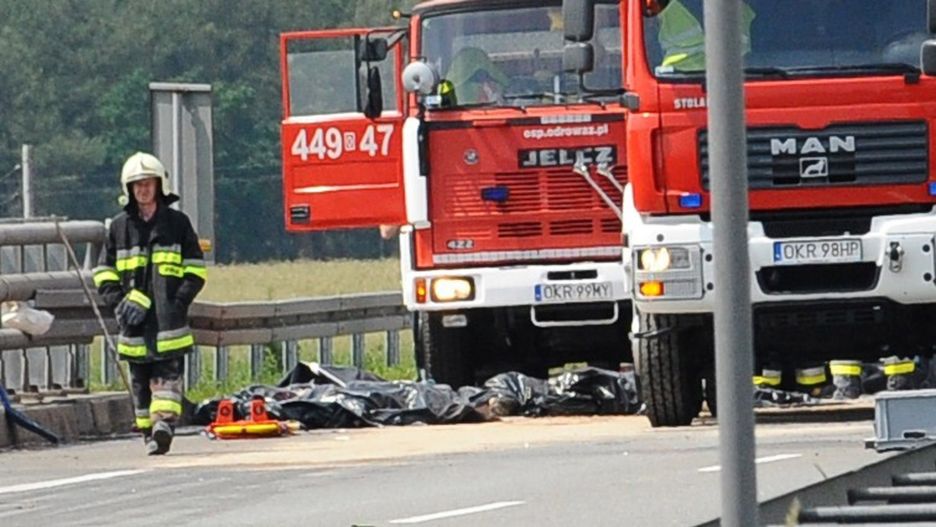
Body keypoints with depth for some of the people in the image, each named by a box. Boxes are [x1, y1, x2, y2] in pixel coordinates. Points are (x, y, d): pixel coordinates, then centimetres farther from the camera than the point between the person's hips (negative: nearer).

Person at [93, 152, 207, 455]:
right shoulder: (119, 227, 10)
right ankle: (148, 432, 7)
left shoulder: (177, 223, 6)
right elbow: (104, 273, 14)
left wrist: (179, 301, -7)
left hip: (168, 318, -2)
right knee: (140, 380, 3)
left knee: (167, 374, -12)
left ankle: (164, 424, -20)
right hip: (134, 320, 2)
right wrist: (118, 302, -3)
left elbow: (196, 270, 7)